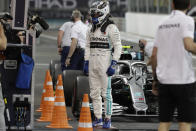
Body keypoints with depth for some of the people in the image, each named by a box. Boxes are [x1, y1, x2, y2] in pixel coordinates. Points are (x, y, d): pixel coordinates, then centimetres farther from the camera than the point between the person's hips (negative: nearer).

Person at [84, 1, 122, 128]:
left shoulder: (111, 28, -6)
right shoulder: (92, 29, 15)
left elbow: (118, 47, -9)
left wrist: (113, 64, -15)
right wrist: (86, 62, 13)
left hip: (104, 62, -7)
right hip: (93, 63, 7)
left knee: (106, 92, -5)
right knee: (94, 93, 9)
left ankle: (108, 119, 0)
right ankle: (98, 119, 16)